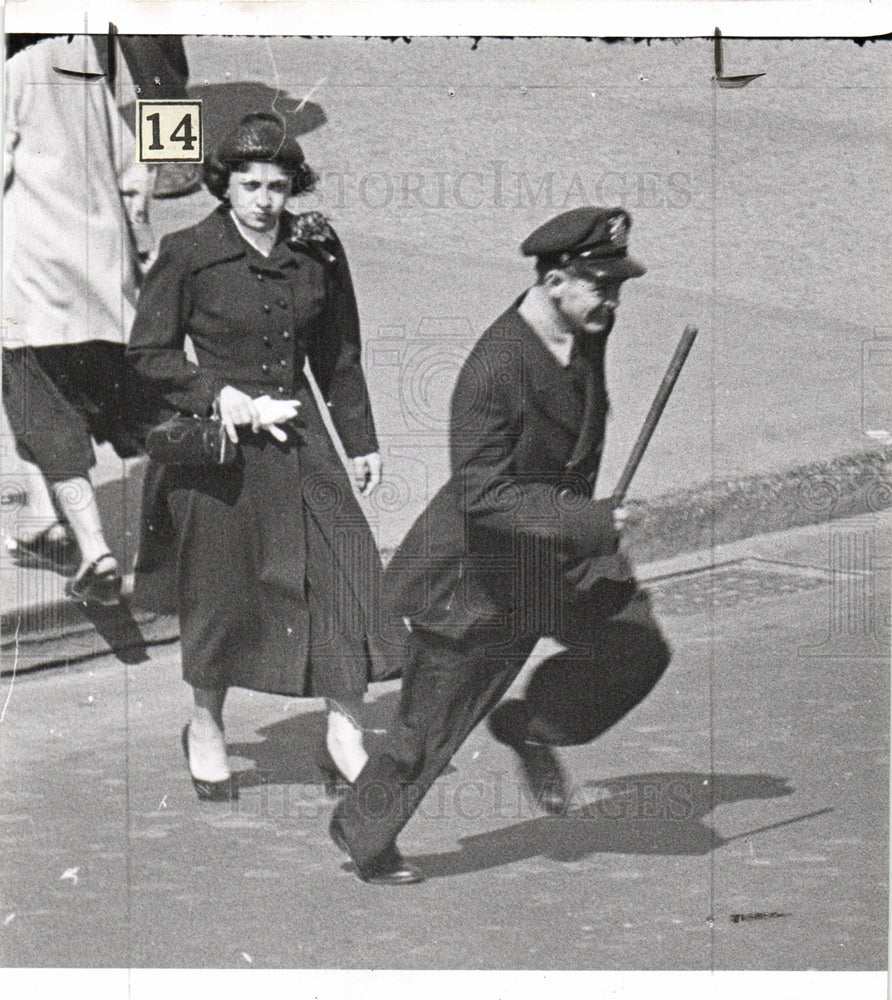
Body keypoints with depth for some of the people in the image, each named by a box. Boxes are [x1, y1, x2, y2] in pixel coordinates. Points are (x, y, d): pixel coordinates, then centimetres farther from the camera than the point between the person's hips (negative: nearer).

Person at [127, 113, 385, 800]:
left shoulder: (317, 249, 2)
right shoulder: (187, 255, -9)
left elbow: (339, 355, 12)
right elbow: (148, 353, -3)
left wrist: (362, 441, 13)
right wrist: (221, 397, -15)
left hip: (297, 433, 3)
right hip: (215, 438, -3)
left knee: (348, 565, -9)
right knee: (220, 587, 7)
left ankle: (345, 733, 0)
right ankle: (206, 728, 29)